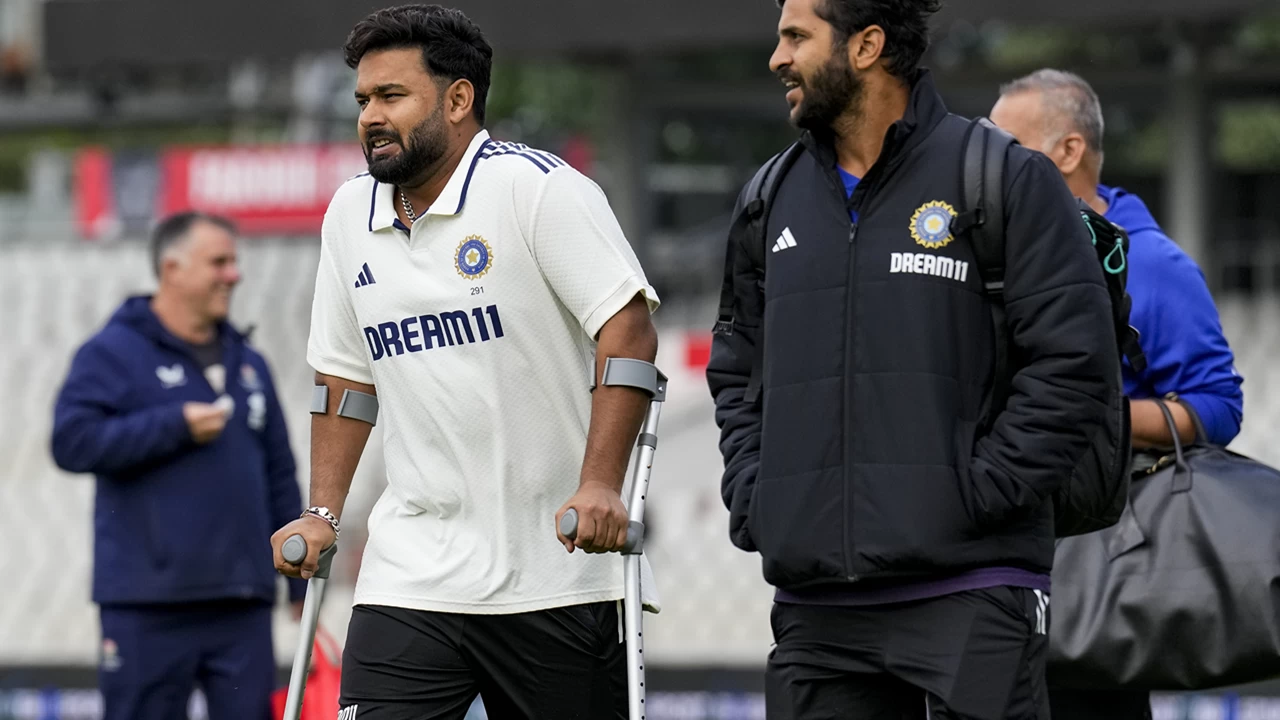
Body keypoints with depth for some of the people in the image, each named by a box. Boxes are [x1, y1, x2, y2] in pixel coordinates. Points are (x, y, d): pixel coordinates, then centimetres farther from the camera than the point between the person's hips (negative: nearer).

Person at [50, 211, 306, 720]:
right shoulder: (114, 353, -2)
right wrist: (176, 425, -16)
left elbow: (280, 480, 21)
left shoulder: (248, 363, 17)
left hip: (242, 603, 5)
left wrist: (304, 581, 16)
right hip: (148, 605, -5)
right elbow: (72, 442, -15)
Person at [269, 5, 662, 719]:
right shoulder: (351, 214, 12)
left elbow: (629, 330, -13)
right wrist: (324, 513, 15)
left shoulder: (538, 187, -8)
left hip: (557, 574, -5)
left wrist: (601, 486, -22)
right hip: (411, 577, 5)